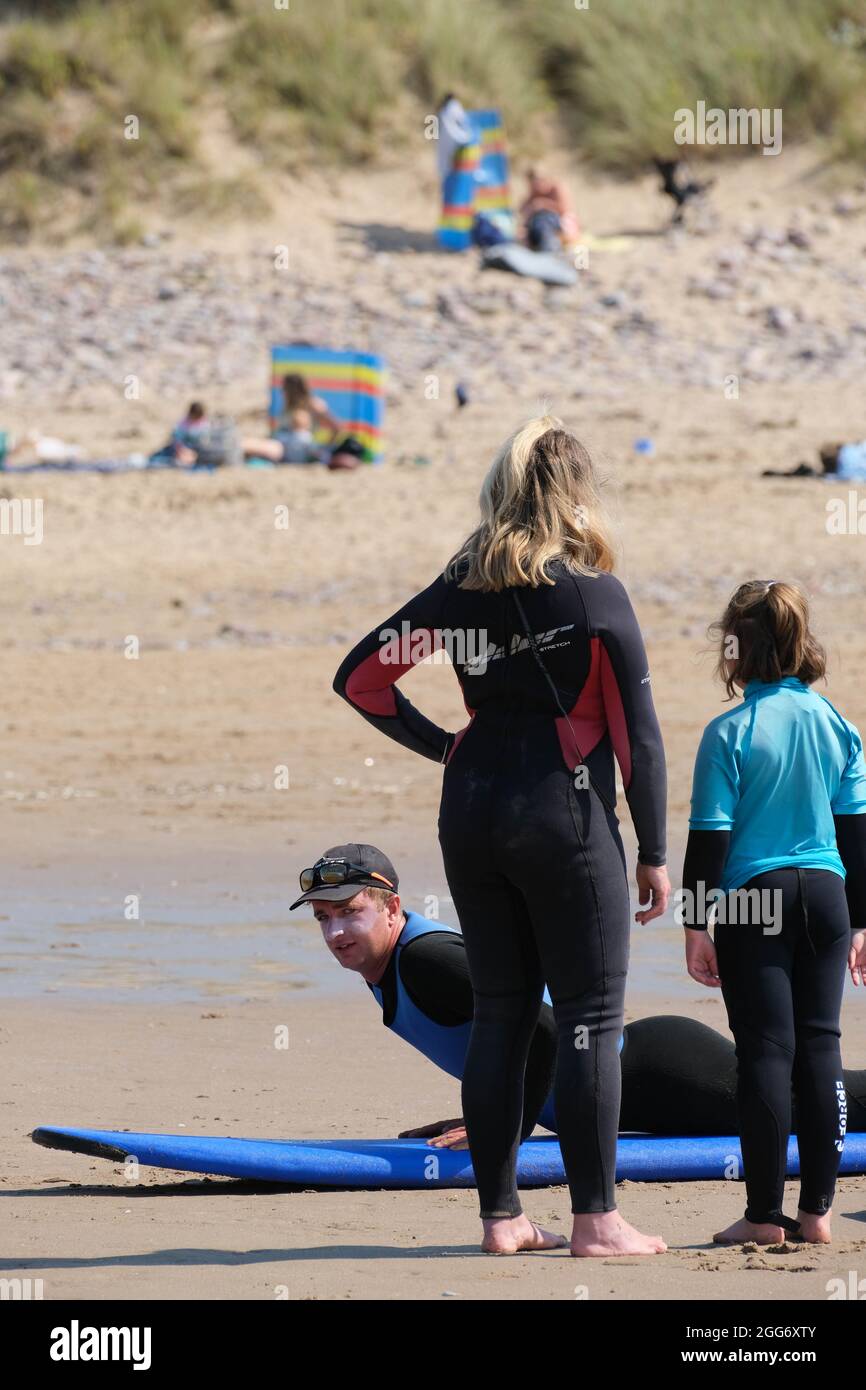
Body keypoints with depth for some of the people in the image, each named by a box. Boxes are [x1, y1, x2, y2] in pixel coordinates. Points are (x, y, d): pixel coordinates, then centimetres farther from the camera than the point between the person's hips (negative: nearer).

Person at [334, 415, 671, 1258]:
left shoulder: (460, 592, 5)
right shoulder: (595, 595, -8)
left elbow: (359, 679, 7)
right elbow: (637, 732, -7)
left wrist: (438, 745, 12)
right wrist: (653, 853, -2)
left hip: (471, 811, 5)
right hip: (565, 814, -5)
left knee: (498, 1014, 11)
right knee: (590, 1018, 0)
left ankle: (500, 1215, 13)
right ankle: (596, 1219, -2)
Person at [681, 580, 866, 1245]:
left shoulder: (730, 733, -8)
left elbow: (710, 836, -8)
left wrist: (697, 924, -2)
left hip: (752, 899, -4)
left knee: (766, 1048, -2)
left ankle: (766, 1213, -1)